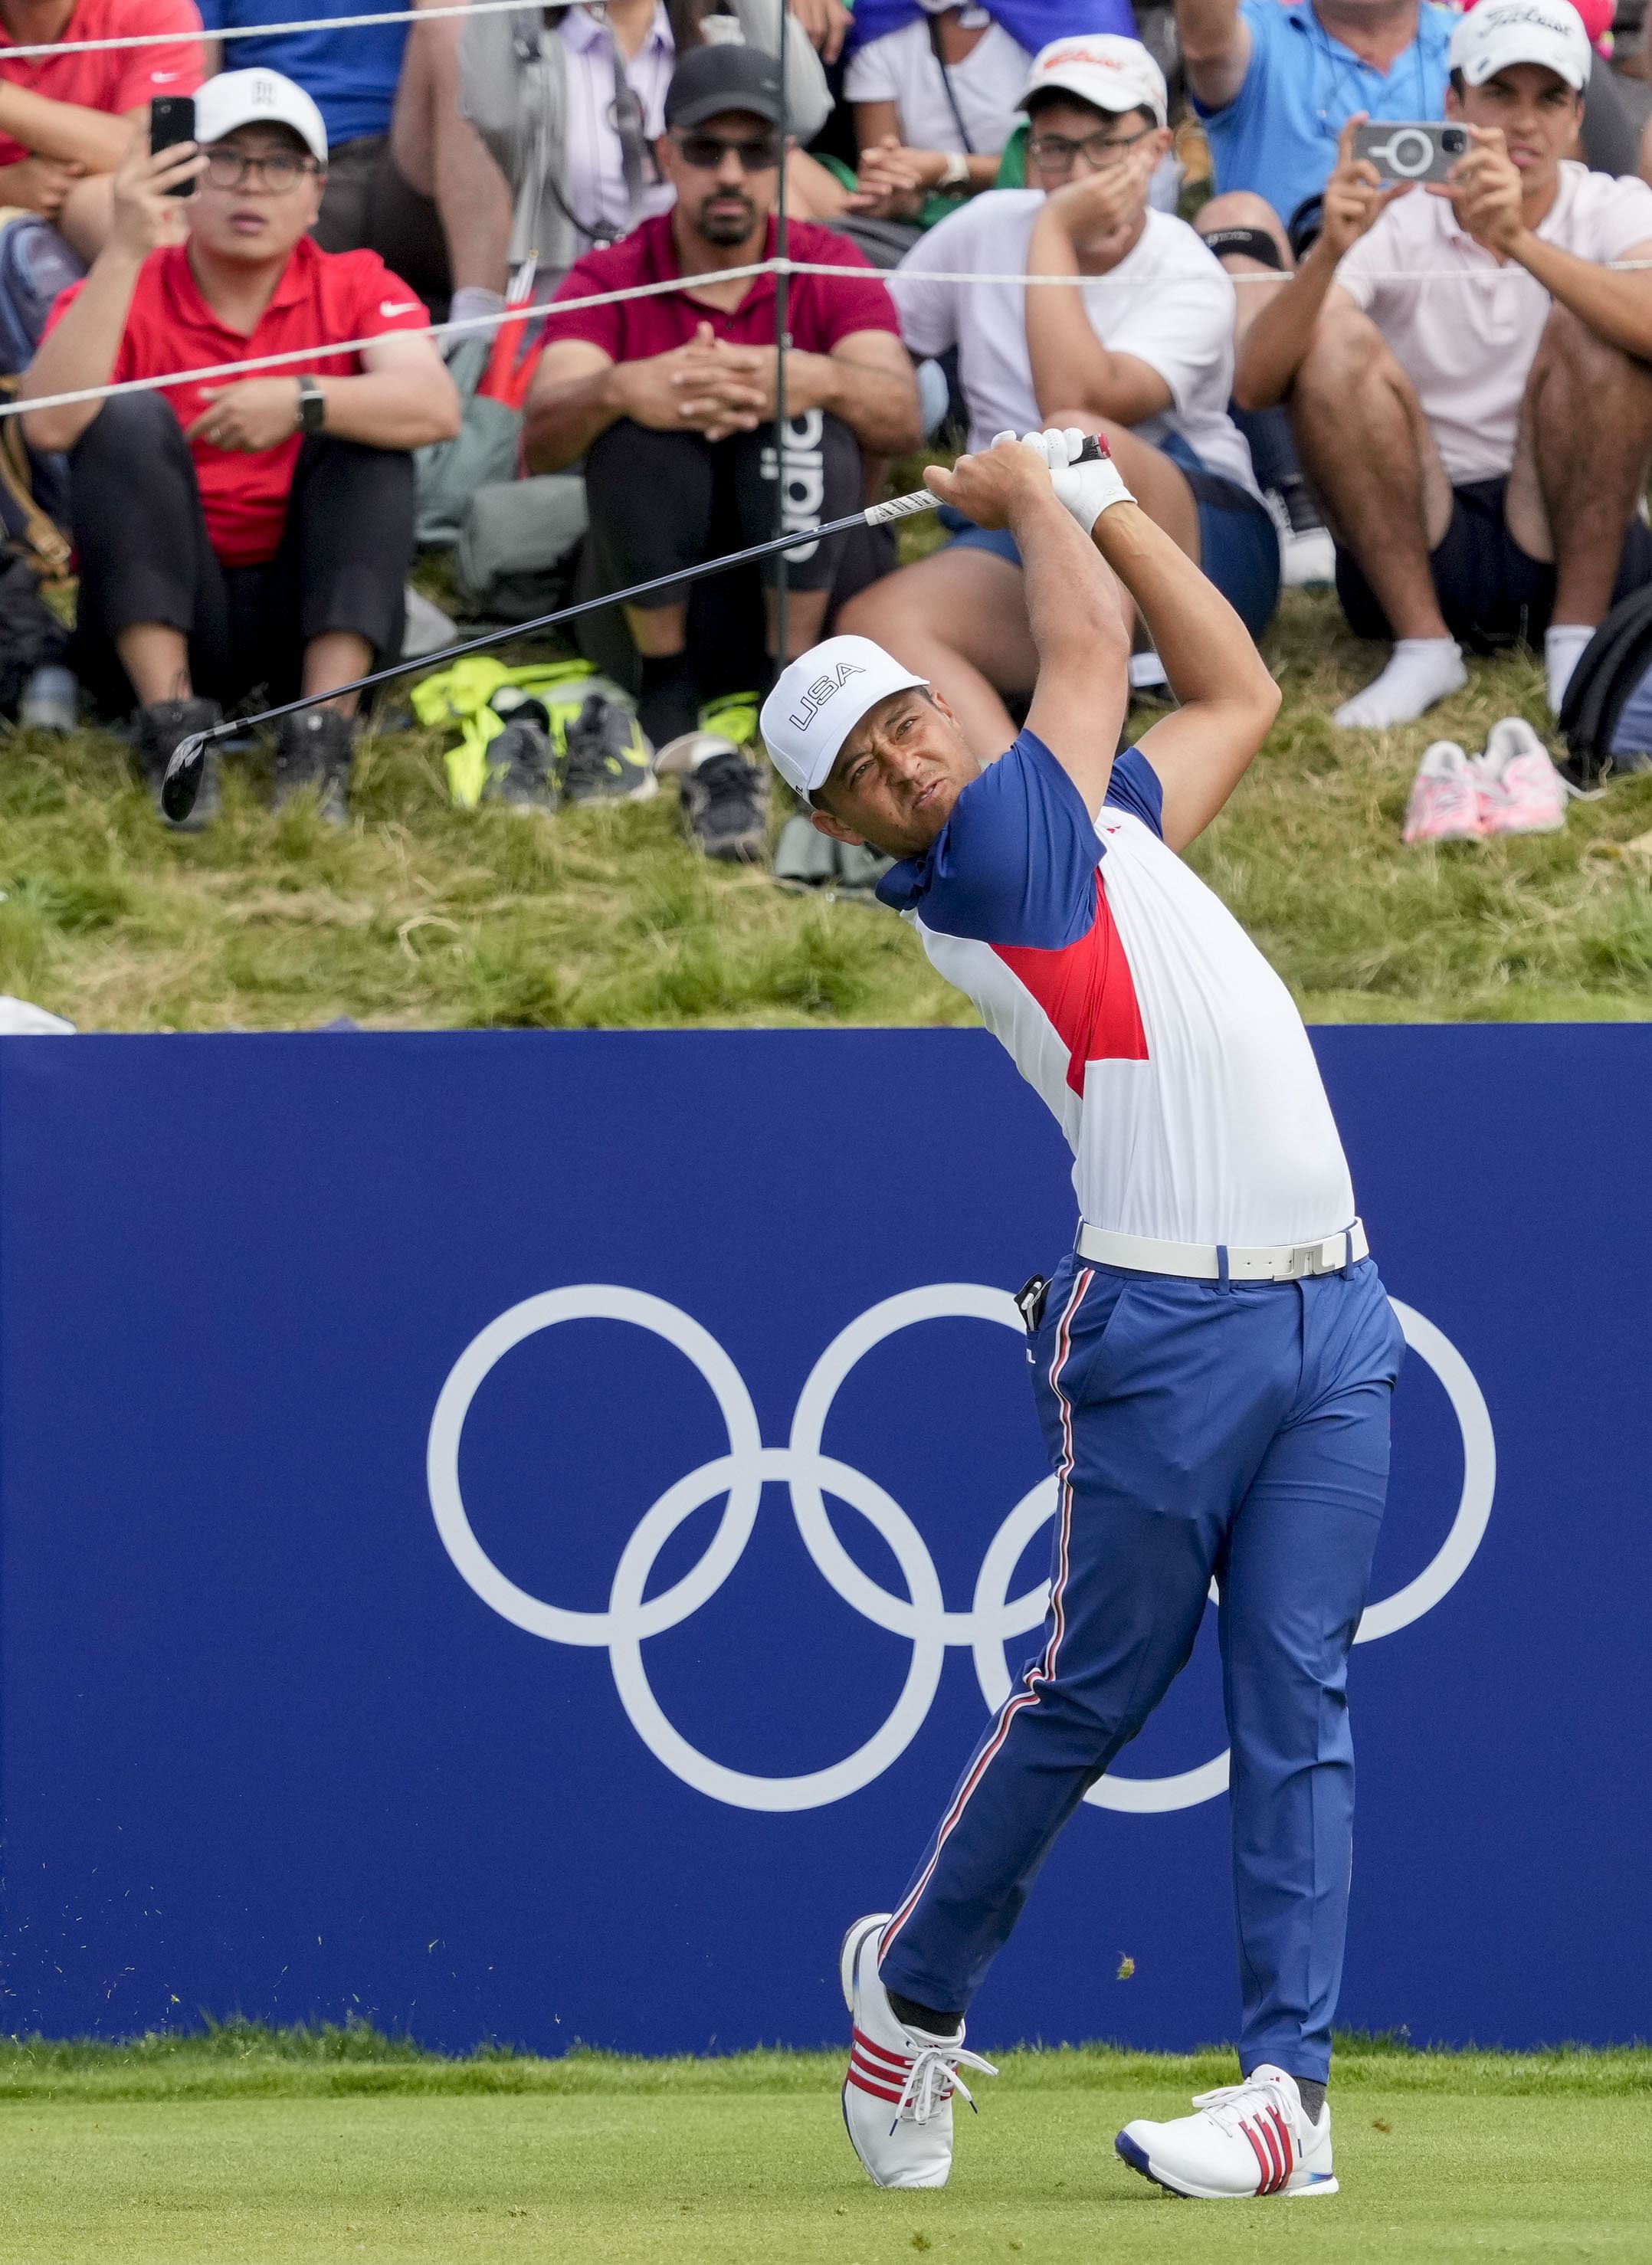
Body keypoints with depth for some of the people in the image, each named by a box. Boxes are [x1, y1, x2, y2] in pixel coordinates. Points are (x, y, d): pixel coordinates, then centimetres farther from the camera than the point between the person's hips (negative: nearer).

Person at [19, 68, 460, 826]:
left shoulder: (355, 288, 2)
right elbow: (50, 423, -23)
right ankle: (173, 725, -29)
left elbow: (435, 407, -18)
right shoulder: (122, 294, -2)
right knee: (131, 419, -21)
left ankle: (322, 737, -28)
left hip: (313, 617, 1)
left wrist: (305, 401, -33)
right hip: (159, 618, -1)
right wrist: (125, 253, -29)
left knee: (365, 426, -18)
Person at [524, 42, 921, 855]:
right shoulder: (609, 282, -1)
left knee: (810, 418, -27)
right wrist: (615, 391, -42)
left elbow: (903, 420, -18)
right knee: (642, 424, -27)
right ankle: (668, 696, -17)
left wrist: (823, 381, -42)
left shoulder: (830, 270, 0)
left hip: (806, 577, 0)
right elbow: (538, 443, -18)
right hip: (656, 577, 0)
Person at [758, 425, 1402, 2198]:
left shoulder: (1100, 822, 19)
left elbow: (1238, 690, 28)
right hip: (1166, 1323, -6)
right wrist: (1032, 492, 14)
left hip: (1332, 1317, 6)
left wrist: (1097, 491, 25)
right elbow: (1092, 635, -3)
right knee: (1091, 1692, 1)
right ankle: (916, 1980, 22)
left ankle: (1288, 2086, -4)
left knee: (1295, 1704, -1)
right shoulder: (973, 864, -4)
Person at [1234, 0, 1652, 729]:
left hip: (1570, 539, -1)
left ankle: (1577, 639, -18)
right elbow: (1255, 383, -16)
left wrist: (1520, 240, -41)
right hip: (1414, 548, 1)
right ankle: (1422, 645, -16)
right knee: (1334, 342, -20)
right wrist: (1331, 251, -33)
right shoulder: (1394, 223, -3)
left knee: (1589, 328, -21)